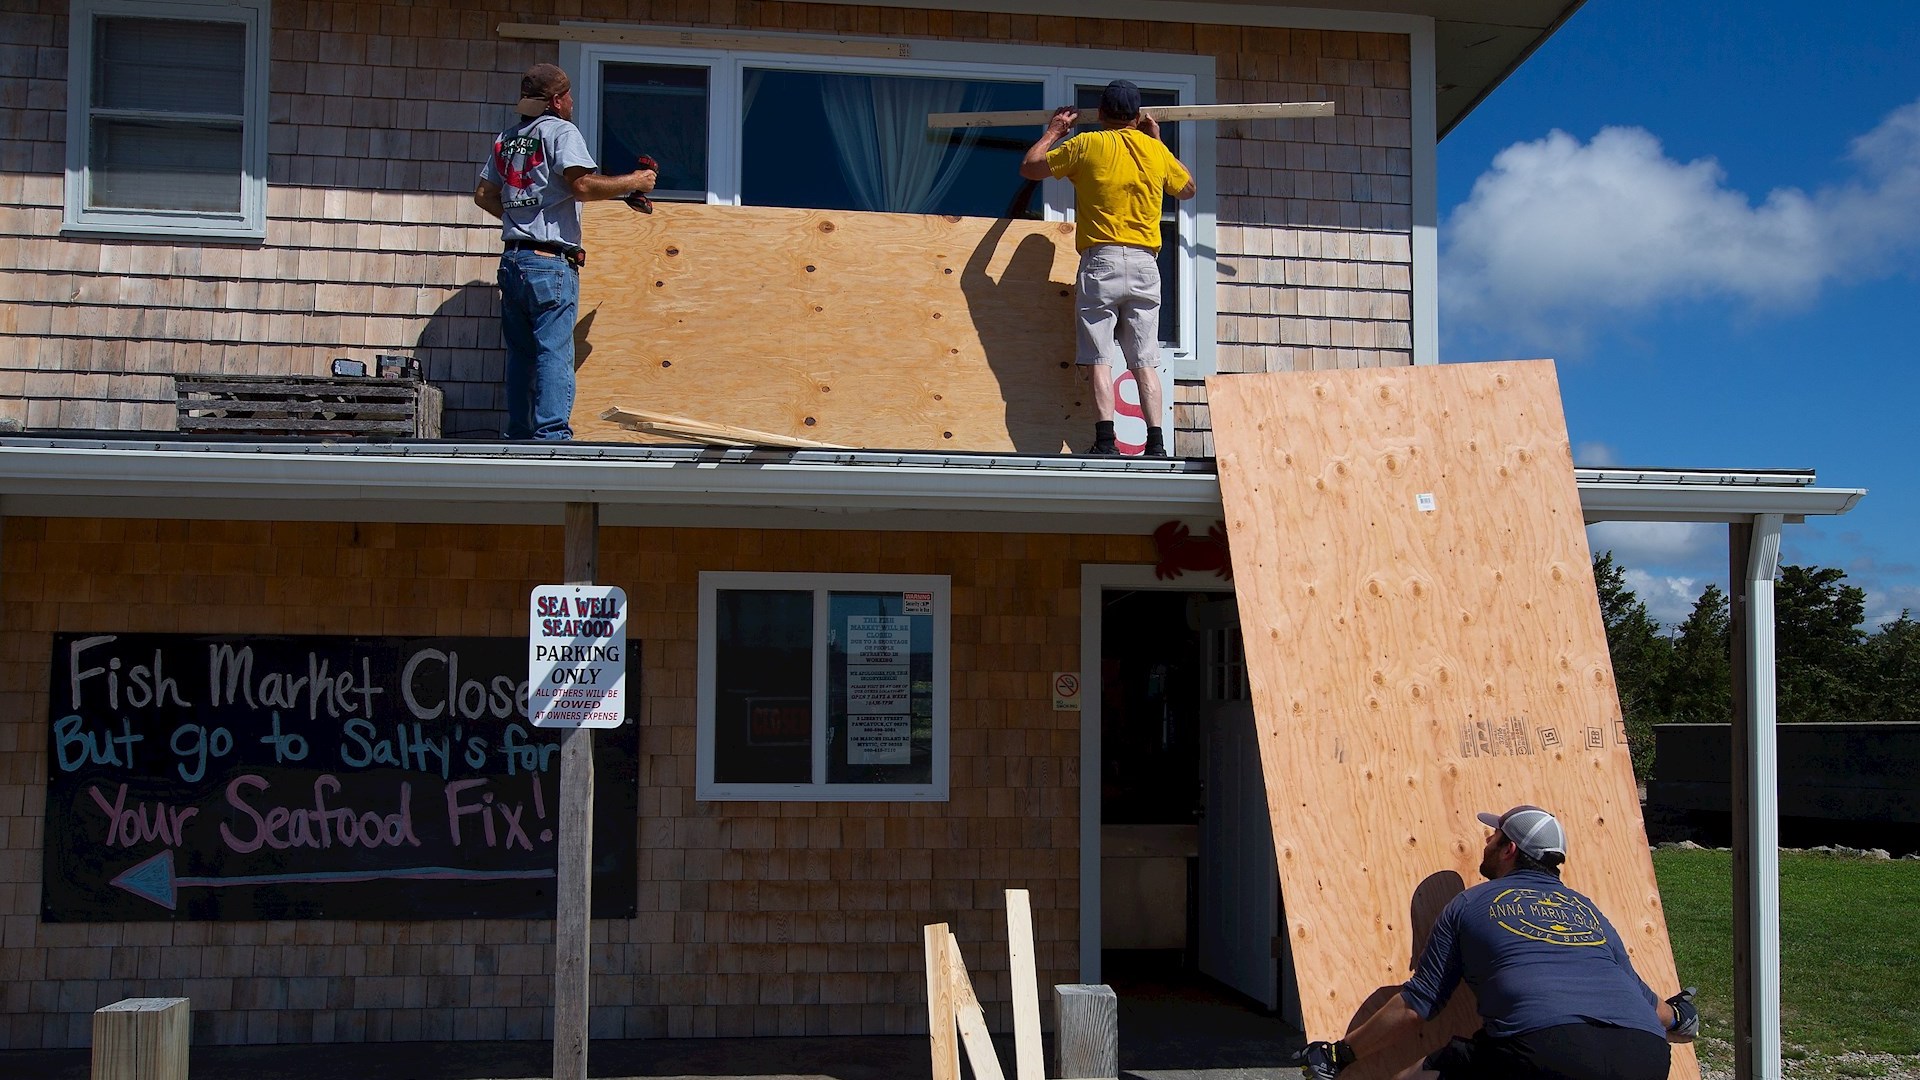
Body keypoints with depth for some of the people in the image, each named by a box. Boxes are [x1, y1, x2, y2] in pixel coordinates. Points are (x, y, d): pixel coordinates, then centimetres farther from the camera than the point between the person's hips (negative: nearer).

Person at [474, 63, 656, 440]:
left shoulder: (506, 138, 18)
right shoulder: (561, 131, -4)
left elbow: (483, 195, 20)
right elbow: (582, 185, -17)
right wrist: (634, 182, -7)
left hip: (512, 259, 7)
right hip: (550, 262, -7)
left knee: (521, 354, 12)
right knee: (554, 353, -9)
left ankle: (518, 437, 14)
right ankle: (551, 434, -16)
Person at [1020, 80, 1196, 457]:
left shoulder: (1086, 145, 0)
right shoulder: (1156, 150, 10)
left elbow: (1029, 168, 10)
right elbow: (1187, 188, 29)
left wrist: (1053, 132, 26)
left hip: (1101, 262, -3)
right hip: (1145, 263, 3)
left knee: (1099, 358, -4)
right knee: (1144, 361, 4)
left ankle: (1105, 442, -14)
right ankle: (1156, 443, -2)